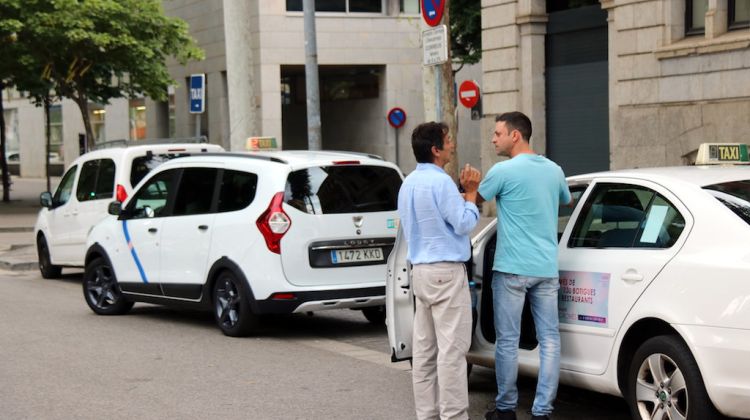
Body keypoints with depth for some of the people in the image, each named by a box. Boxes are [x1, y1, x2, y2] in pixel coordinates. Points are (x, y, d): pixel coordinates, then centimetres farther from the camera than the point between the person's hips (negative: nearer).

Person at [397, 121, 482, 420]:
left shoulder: (409, 183, 15)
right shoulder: (440, 182, -15)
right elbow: (464, 224, -14)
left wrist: (462, 192, 15)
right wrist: (470, 193, -2)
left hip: (421, 270, 9)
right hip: (446, 272, -9)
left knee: (424, 348, 9)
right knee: (452, 348, -7)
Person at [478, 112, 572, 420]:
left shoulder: (504, 171, -9)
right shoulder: (554, 170, 10)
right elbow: (567, 201, 30)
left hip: (512, 269, -5)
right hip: (547, 269, 5)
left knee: (507, 340, 4)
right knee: (549, 340, 4)